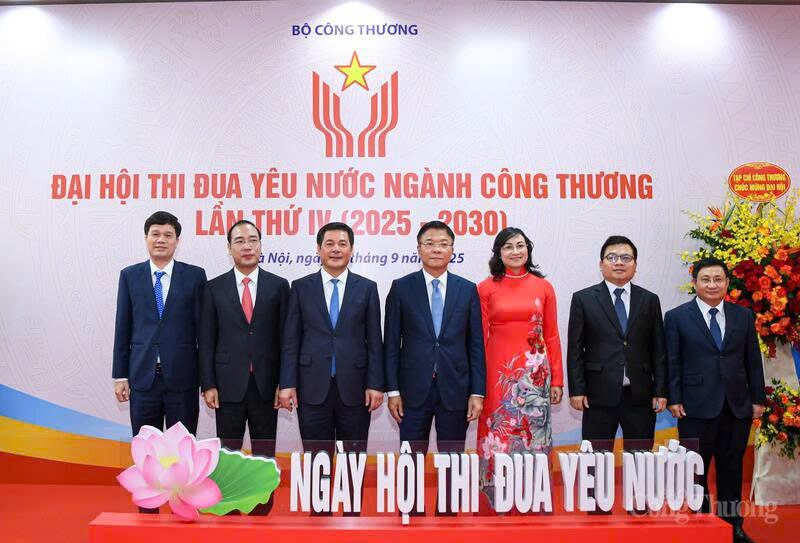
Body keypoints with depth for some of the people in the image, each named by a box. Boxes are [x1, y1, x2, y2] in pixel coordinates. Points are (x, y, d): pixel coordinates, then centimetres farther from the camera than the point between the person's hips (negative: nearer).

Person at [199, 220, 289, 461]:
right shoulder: (214, 287, 3)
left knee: (265, 452, 9)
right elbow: (207, 340, 2)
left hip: (266, 385, 0)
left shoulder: (279, 285, 2)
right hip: (228, 385, 0)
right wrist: (208, 385, -3)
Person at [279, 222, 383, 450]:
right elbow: (291, 339, 3)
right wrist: (287, 384, -3)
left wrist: (375, 384, -2)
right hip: (312, 388, 0)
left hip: (354, 388, 0)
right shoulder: (301, 287, 4)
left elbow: (374, 340, 3)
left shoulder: (367, 288, 4)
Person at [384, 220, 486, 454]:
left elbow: (476, 344, 3)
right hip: (414, 389, -1)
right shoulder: (401, 287, 1)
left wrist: (477, 392, -2)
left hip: (455, 390, 1)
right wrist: (393, 390, -4)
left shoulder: (468, 289, 4)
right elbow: (391, 343, 1)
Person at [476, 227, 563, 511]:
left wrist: (557, 379, 4)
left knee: (533, 432, 6)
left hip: (535, 371, 1)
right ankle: (496, 501, 19)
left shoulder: (543, 286, 5)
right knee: (498, 436, 4)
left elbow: (552, 336, 6)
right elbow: (479, 337, 2)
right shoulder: (485, 288, 1)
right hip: (497, 371, -1)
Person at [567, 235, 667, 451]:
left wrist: (661, 391, 3)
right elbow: (575, 349, 0)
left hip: (640, 395, 2)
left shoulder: (650, 300, 9)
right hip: (599, 394, -2)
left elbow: (658, 350, 9)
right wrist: (576, 390, -5)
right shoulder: (583, 299, 2)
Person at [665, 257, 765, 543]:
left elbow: (753, 360, 9)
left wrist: (758, 398, 6)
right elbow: (672, 363, -4)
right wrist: (674, 399, -9)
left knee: (731, 468, 12)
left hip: (737, 407, 3)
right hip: (697, 407, -3)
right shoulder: (677, 317, -2)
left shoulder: (744, 316, 7)